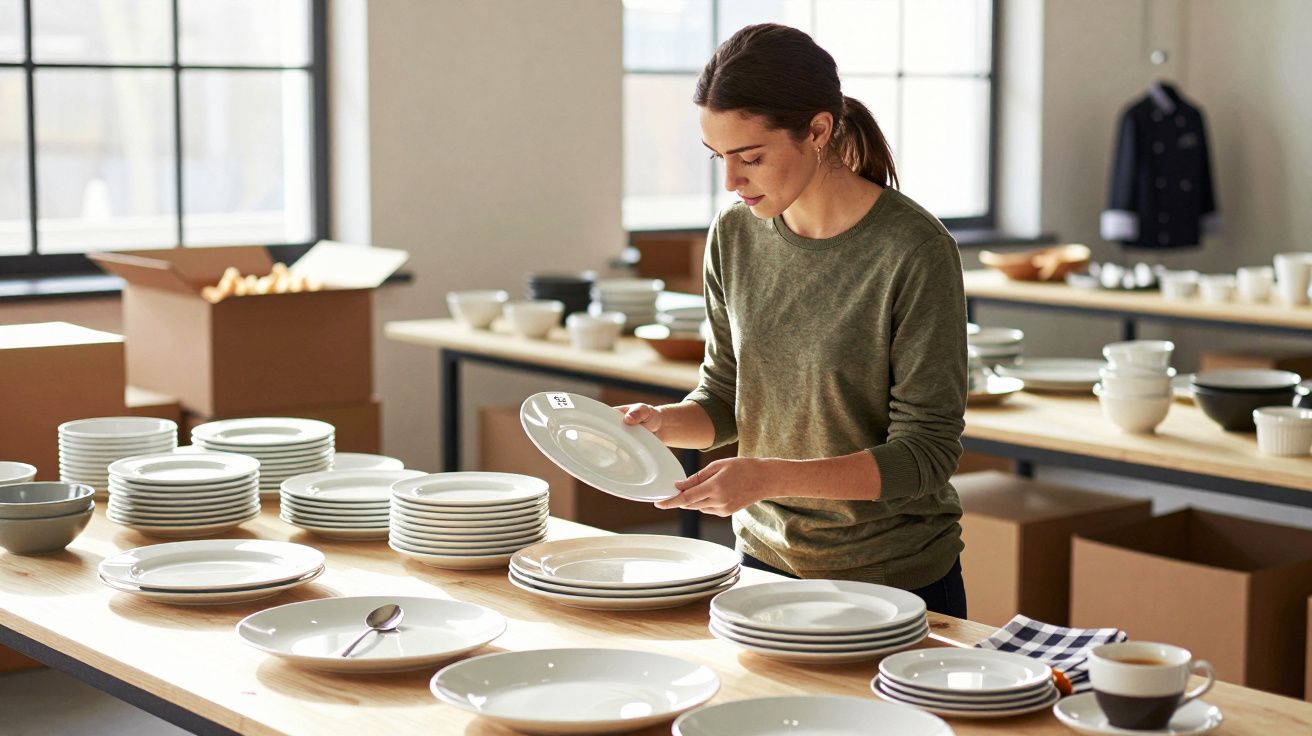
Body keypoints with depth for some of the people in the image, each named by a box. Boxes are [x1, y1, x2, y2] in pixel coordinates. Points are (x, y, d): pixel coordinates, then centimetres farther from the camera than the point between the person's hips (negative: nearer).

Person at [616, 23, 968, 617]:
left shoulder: (914, 251, -20)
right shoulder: (734, 237, -4)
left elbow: (927, 452, -19)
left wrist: (773, 477, -30)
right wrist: (664, 423, -13)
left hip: (896, 578, -5)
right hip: (765, 559, 5)